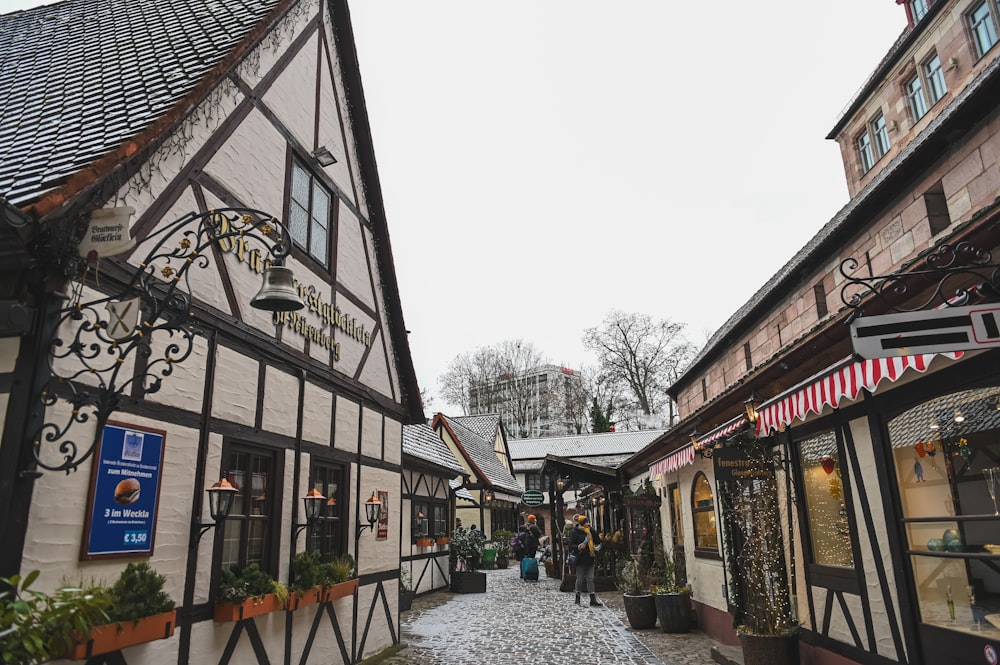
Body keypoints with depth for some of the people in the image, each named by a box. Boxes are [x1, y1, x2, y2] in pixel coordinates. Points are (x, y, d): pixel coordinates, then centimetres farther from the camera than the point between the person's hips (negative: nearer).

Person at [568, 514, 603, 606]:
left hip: (589, 559, 5)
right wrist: (578, 547, -27)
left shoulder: (590, 532, 10)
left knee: (590, 579, 4)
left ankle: (593, 600, 4)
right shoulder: (575, 532, -6)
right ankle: (577, 598, 17)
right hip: (580, 559, -5)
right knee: (580, 579, 3)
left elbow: (598, 541, 11)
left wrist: (592, 531, -4)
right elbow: (571, 545, -9)